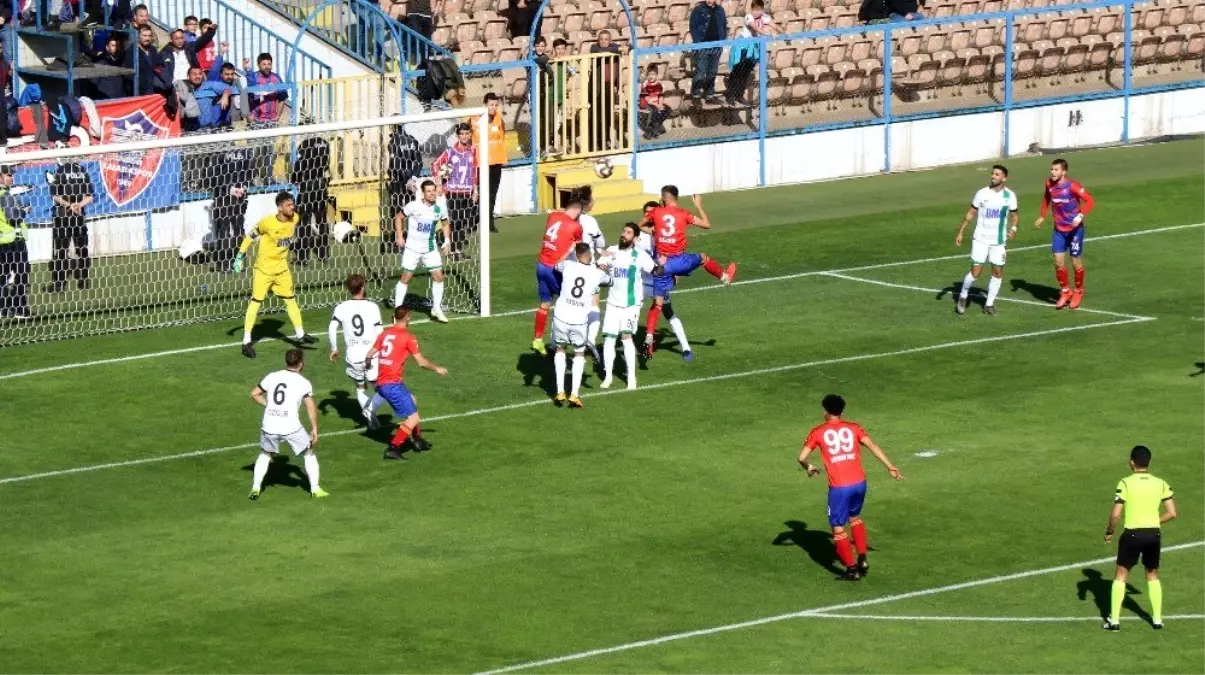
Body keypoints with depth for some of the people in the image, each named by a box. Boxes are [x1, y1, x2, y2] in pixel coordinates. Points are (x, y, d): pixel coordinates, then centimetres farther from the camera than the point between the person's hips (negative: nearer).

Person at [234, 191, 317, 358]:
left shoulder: (294, 219, -7)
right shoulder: (267, 222, -23)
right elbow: (250, 237, -11)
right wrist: (240, 257, -10)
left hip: (282, 268, 6)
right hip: (264, 268, -6)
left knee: (291, 300, 13)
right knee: (256, 302, -4)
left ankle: (300, 335, 26)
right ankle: (246, 342, 0)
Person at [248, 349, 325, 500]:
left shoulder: (272, 377, 8)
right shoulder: (304, 383, 0)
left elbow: (254, 394, 13)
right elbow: (311, 407, -3)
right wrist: (314, 429, 3)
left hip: (269, 426, 3)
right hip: (291, 427, -3)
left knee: (265, 455, 26)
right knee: (309, 454, 17)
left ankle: (255, 488, 17)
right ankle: (315, 490, 16)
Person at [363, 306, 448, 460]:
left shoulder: (384, 334, 9)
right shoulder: (408, 337, -10)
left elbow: (369, 355, 14)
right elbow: (421, 362, -10)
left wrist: (368, 364, 37)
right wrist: (437, 369, 8)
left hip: (381, 382, 8)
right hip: (392, 384, -8)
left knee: (412, 401, 30)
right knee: (413, 418, -7)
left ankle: (416, 439, 40)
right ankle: (392, 449, -12)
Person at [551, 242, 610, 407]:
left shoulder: (568, 266, -2)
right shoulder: (597, 274, -1)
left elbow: (556, 265, 22)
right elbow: (609, 281, 23)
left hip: (561, 317, 0)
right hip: (579, 321, 0)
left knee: (560, 350, 23)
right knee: (579, 354, 20)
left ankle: (560, 392, 15)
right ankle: (575, 395, 7)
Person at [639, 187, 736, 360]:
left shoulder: (656, 212, 0)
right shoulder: (684, 214, -5)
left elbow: (640, 226, 16)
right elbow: (707, 224, 5)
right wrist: (699, 206, 17)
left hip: (662, 262, 2)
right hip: (678, 260, -2)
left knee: (657, 303, 6)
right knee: (703, 258, 30)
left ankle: (649, 339, -3)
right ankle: (725, 277, 53)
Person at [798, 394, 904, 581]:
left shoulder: (818, 432, 3)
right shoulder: (853, 428, 8)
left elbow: (802, 457, 0)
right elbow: (872, 446, -4)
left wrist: (809, 468, 21)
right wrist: (890, 467, -4)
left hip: (839, 487, -4)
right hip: (859, 482, 4)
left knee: (838, 528, 10)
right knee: (854, 517, 27)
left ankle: (851, 569, 9)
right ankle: (862, 560, 22)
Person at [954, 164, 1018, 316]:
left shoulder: (1010, 196, -3)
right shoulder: (982, 193, -5)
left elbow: (1014, 214, 8)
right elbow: (971, 213, 3)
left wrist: (1013, 228, -13)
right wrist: (960, 232, 1)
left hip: (999, 241, 2)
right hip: (980, 239, -2)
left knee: (998, 272, 1)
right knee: (975, 272, -5)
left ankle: (989, 304, 14)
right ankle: (963, 297, 19)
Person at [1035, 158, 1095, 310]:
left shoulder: (1072, 186, -21)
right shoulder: (1049, 185, -5)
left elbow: (1090, 201, -22)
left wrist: (1080, 216, -35)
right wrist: (1042, 216, 14)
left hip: (1075, 229, -4)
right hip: (1059, 229, 4)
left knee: (1076, 263, 5)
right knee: (1058, 262, -2)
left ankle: (1078, 292, 27)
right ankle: (1065, 292, 17)